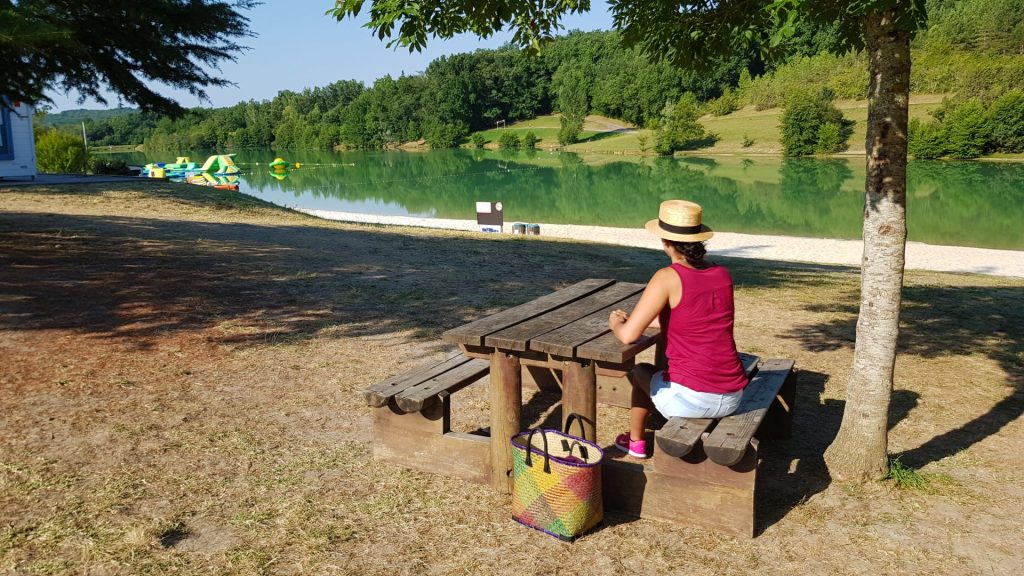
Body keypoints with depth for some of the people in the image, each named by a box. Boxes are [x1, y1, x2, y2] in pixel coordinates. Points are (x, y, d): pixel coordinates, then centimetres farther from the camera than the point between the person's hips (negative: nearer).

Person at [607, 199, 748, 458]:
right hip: (732, 398, 5)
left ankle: (635, 441, 45)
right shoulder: (723, 275, 4)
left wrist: (616, 324, 7)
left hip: (691, 399, -5)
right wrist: (634, 319, 25)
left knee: (641, 371, 28)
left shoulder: (668, 277, -15)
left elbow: (628, 336, -17)